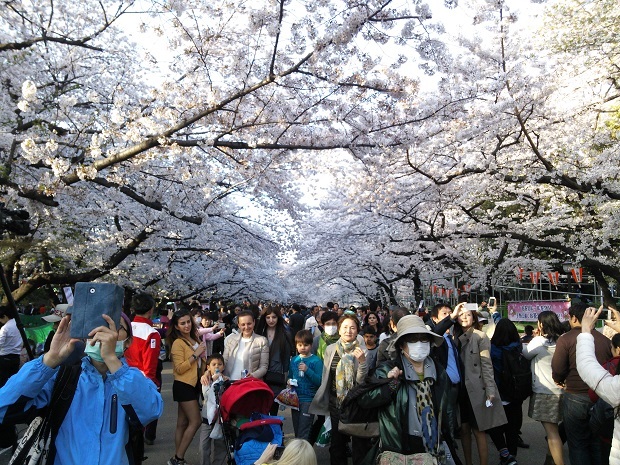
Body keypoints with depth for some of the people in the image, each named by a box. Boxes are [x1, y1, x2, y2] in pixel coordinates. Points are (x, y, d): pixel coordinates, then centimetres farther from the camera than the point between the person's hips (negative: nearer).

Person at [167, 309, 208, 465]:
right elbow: (179, 368, -20)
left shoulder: (194, 339, 10)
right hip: (183, 386, -8)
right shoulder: (178, 343, -14)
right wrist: (195, 354, -21)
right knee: (195, 421, -7)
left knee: (183, 423, 12)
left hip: (193, 385, 8)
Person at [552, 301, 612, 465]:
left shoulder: (566, 339, -13)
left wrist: (560, 381, 9)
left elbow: (557, 370, -13)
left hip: (575, 398, -4)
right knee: (598, 443, 20)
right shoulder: (605, 339, -1)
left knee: (578, 445, 10)